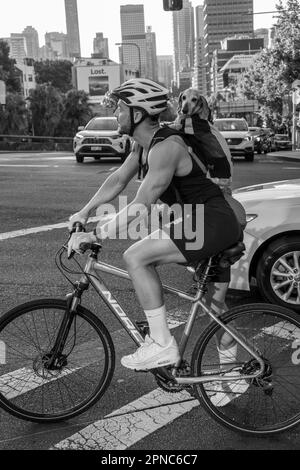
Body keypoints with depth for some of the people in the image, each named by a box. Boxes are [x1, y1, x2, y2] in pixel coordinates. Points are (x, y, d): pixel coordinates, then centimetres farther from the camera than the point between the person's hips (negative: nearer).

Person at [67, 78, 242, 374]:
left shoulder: (165, 149, -21)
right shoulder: (144, 145, 10)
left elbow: (141, 207, -27)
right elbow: (118, 180, 16)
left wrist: (94, 236, -25)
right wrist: (84, 212, 9)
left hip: (213, 222, -11)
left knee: (135, 258, -17)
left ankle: (162, 345, -12)